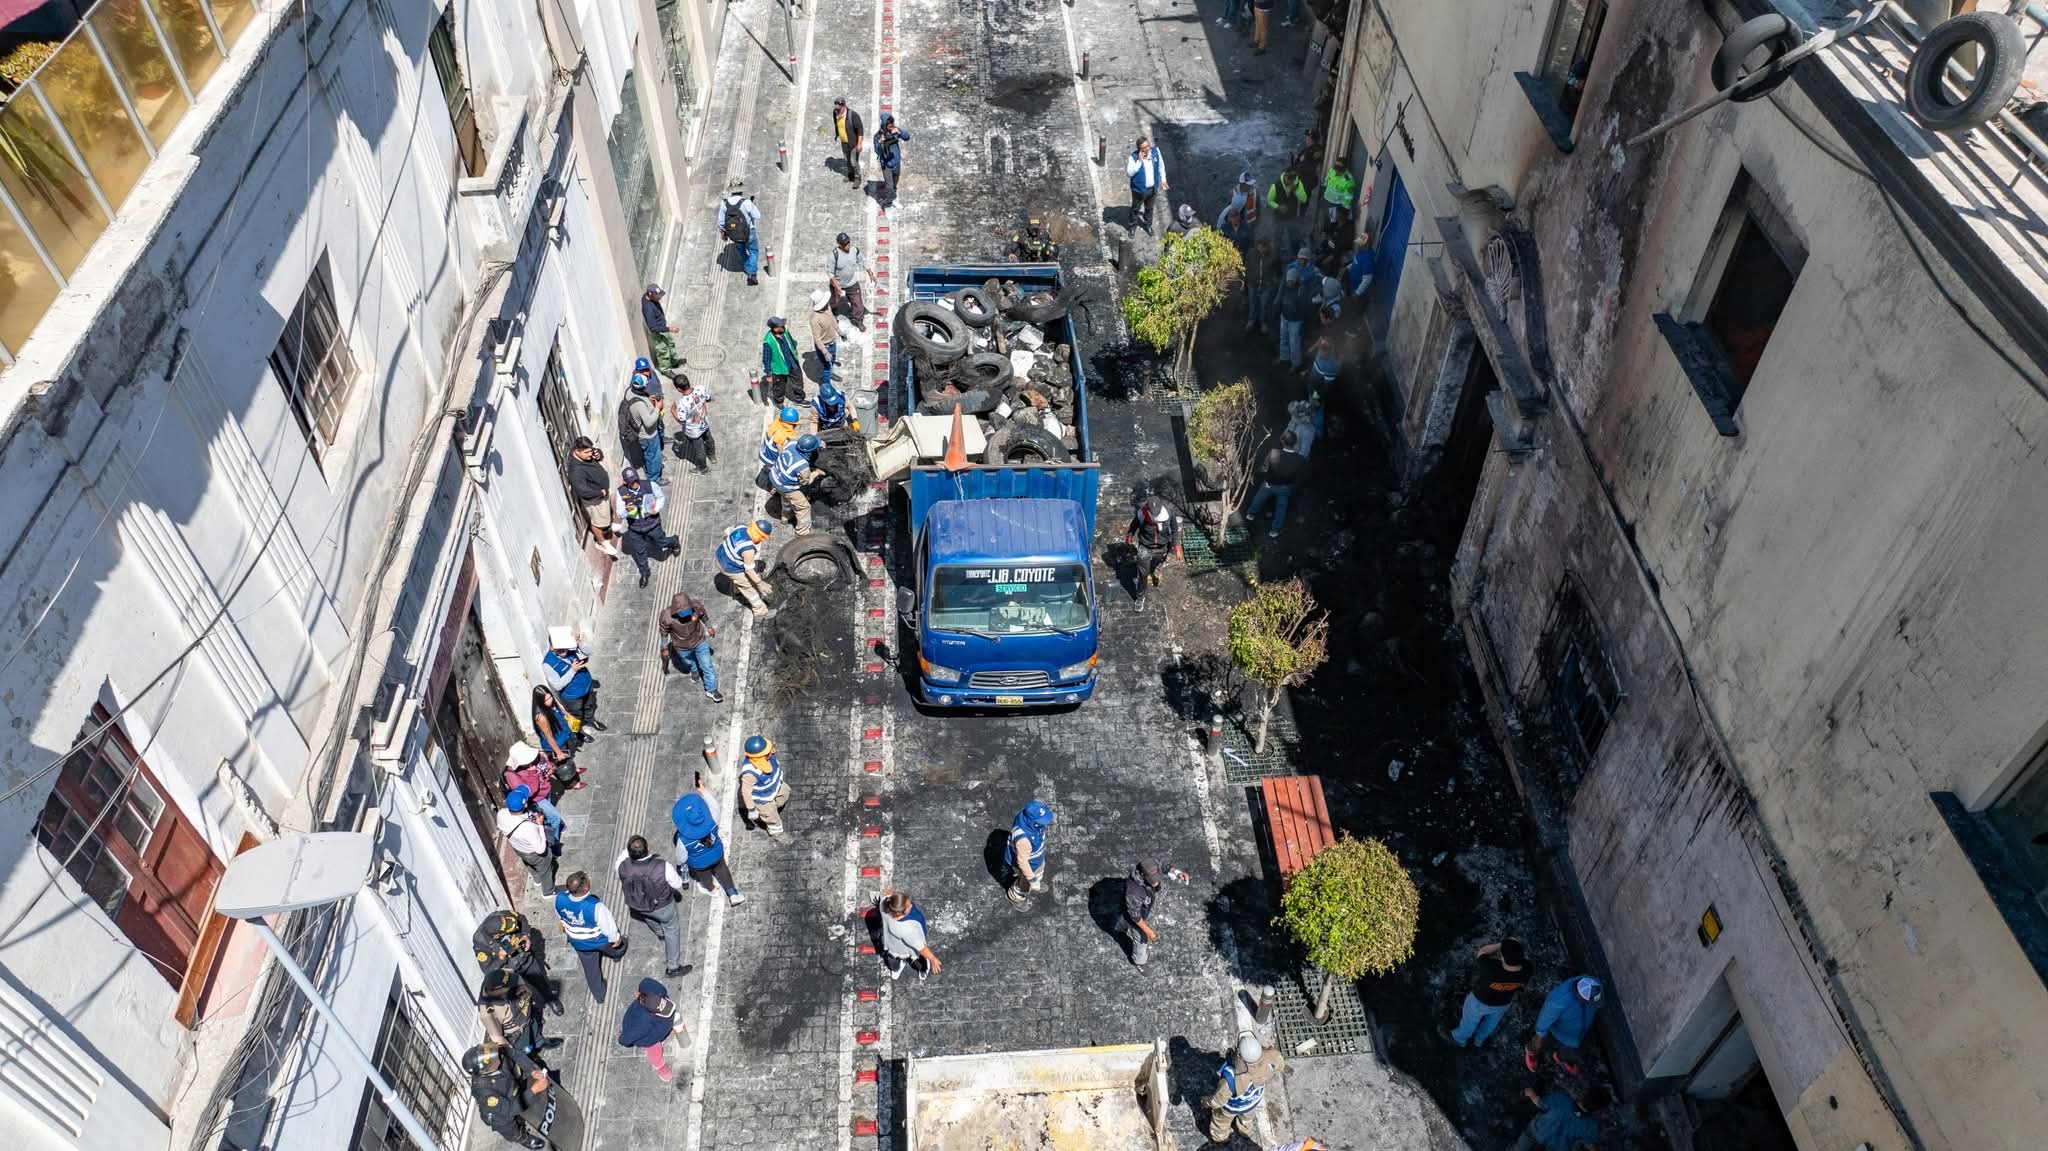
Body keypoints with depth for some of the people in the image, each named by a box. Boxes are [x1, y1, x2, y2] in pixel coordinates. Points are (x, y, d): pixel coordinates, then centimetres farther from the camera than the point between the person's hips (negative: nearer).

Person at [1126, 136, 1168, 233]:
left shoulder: (1155, 151, -14)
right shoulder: (1133, 157, -25)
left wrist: (1163, 180, 8)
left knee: (1149, 208, 25)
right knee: (1135, 208, 19)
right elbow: (1129, 173, -32)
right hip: (1139, 189, -3)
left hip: (1153, 188, 3)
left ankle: (1148, 225, 49)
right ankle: (1133, 226, 41)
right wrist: (1139, 161, -37)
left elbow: (1161, 166, 4)